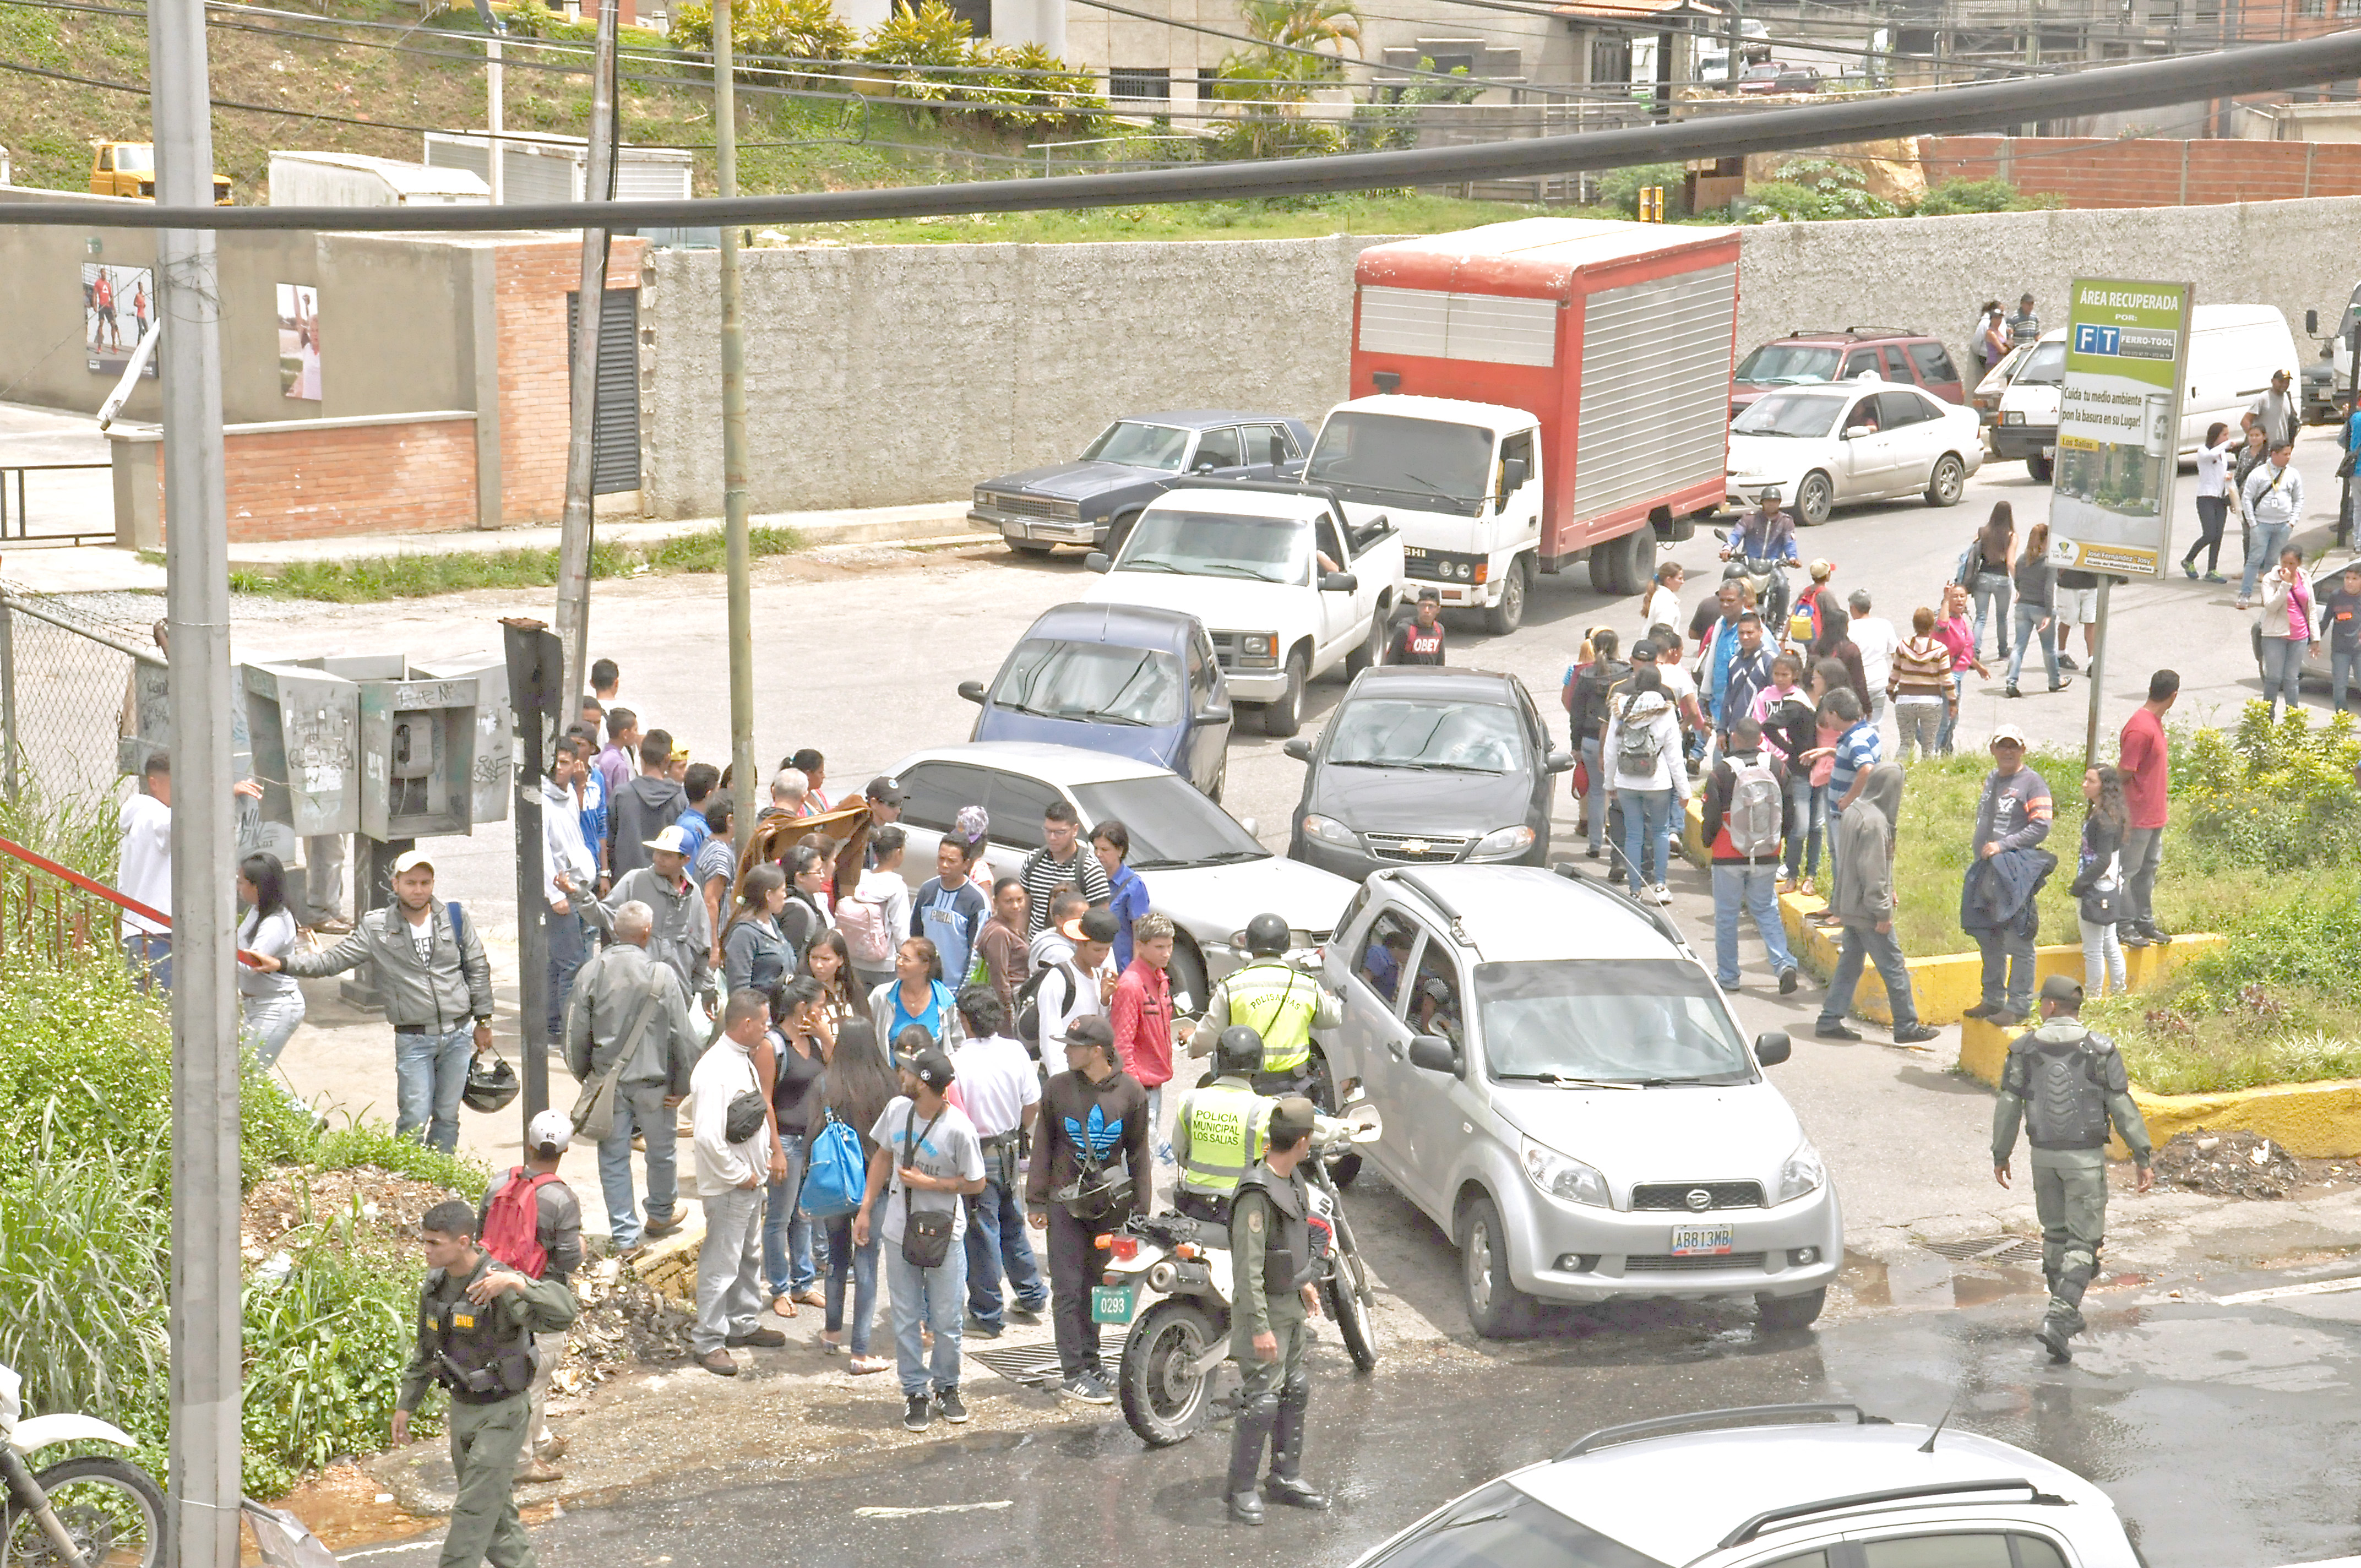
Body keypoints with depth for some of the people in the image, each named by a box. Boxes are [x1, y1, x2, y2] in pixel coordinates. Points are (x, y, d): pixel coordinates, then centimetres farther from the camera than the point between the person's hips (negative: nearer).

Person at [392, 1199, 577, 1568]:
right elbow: (425, 1350, 15)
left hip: (502, 1413, -7)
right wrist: (406, 1404, 18)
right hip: (462, 1409, 7)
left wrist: (517, 1283, -52)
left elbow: (563, 1314, -39)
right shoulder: (435, 1284, -1)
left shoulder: (499, 1285, -25)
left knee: (473, 1510, -4)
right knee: (494, 1507, 17)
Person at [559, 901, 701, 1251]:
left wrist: (582, 1075, 15)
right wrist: (683, 1084, 2)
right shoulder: (661, 976, -14)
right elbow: (684, 1036, -10)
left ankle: (624, 1234, 12)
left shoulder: (591, 973, -8)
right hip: (653, 1079, -1)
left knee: (614, 1156, 11)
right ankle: (660, 1216, 38)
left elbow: (576, 1033, -1)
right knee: (663, 1150, 20)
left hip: (606, 1079, 2)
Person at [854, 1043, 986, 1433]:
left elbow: (976, 1183, -10)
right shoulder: (897, 1109, -4)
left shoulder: (958, 1128, -20)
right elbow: (883, 1157, 11)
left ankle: (947, 1387, 26)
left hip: (944, 1236, -4)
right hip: (899, 1231, 4)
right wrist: (865, 1209, 10)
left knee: (945, 1320, 6)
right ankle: (915, 1392, 21)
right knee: (906, 1319, 9)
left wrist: (928, 1183, -19)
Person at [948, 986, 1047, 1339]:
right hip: (1011, 1150, 5)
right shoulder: (1015, 1052, -6)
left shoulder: (956, 1062, -22)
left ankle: (986, 1317, 12)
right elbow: (1033, 1104, 2)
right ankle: (1031, 1297, 32)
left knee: (981, 1234, 4)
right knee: (1013, 1224, 22)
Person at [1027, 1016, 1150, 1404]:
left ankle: (1089, 1357, 24)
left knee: (1097, 1284, 10)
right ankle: (1073, 1373, -2)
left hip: (1109, 1203, 1)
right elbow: (1044, 1146, 6)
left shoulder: (1130, 1091, 0)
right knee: (1068, 1289, -4)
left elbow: (1138, 1152, 8)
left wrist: (1141, 1209, 7)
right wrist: (1035, 1202, 3)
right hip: (1065, 1202, -1)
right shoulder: (1057, 1088, -1)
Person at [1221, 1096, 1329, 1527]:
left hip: (1292, 1304, 10)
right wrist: (1260, 1328, -25)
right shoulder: (1258, 1195, -25)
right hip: (1265, 1309, -10)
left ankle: (1286, 1478, 28)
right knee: (1262, 1401, -6)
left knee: (1296, 1391, 16)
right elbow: (1248, 1268, -25)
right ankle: (1241, 1489, 5)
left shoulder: (1293, 1181, 5)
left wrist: (1306, 1284, 26)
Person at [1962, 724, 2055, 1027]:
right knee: (1988, 939, 16)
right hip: (1985, 869, 8)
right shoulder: (1992, 779, 15)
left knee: (2018, 941, -5)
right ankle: (1993, 1000, 27)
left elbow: (2041, 827, -14)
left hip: (2015, 871, -8)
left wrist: (2003, 845, -19)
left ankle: (2019, 1006, -1)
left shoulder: (2033, 783, -8)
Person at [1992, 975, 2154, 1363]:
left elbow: (2008, 1107, -2)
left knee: (2055, 1233, 20)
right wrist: (2143, 1158, -3)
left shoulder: (2024, 1049, -4)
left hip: (2043, 1155, 3)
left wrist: (2001, 1155, 10)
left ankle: (2067, 1313, 30)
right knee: (2083, 1240, 1)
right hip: (2086, 1157, -3)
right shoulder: (2100, 1050, -8)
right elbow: (2122, 1108, -8)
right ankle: (2057, 1318, -15)